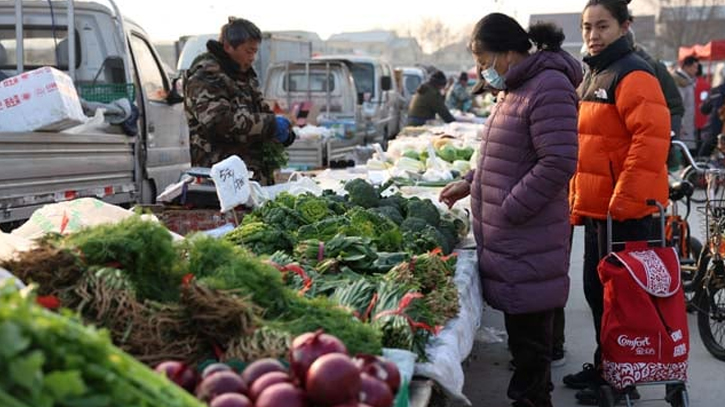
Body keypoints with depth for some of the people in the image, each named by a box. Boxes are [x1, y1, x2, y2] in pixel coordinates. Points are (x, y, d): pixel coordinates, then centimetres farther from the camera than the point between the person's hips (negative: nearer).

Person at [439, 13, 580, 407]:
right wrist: (470, 183, 17)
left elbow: (558, 163, -22)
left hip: (528, 242, -10)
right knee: (520, 329, 18)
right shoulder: (513, 90, 16)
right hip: (507, 240, 10)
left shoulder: (549, 88, -15)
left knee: (529, 334, 0)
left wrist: (507, 211, -18)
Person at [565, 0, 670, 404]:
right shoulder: (596, 75, 16)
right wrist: (579, 201, 21)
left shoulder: (632, 74, -14)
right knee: (598, 289, 18)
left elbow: (652, 137, -23)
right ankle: (603, 366, 33)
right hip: (599, 206, 10)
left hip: (626, 209, -9)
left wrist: (625, 200, -24)